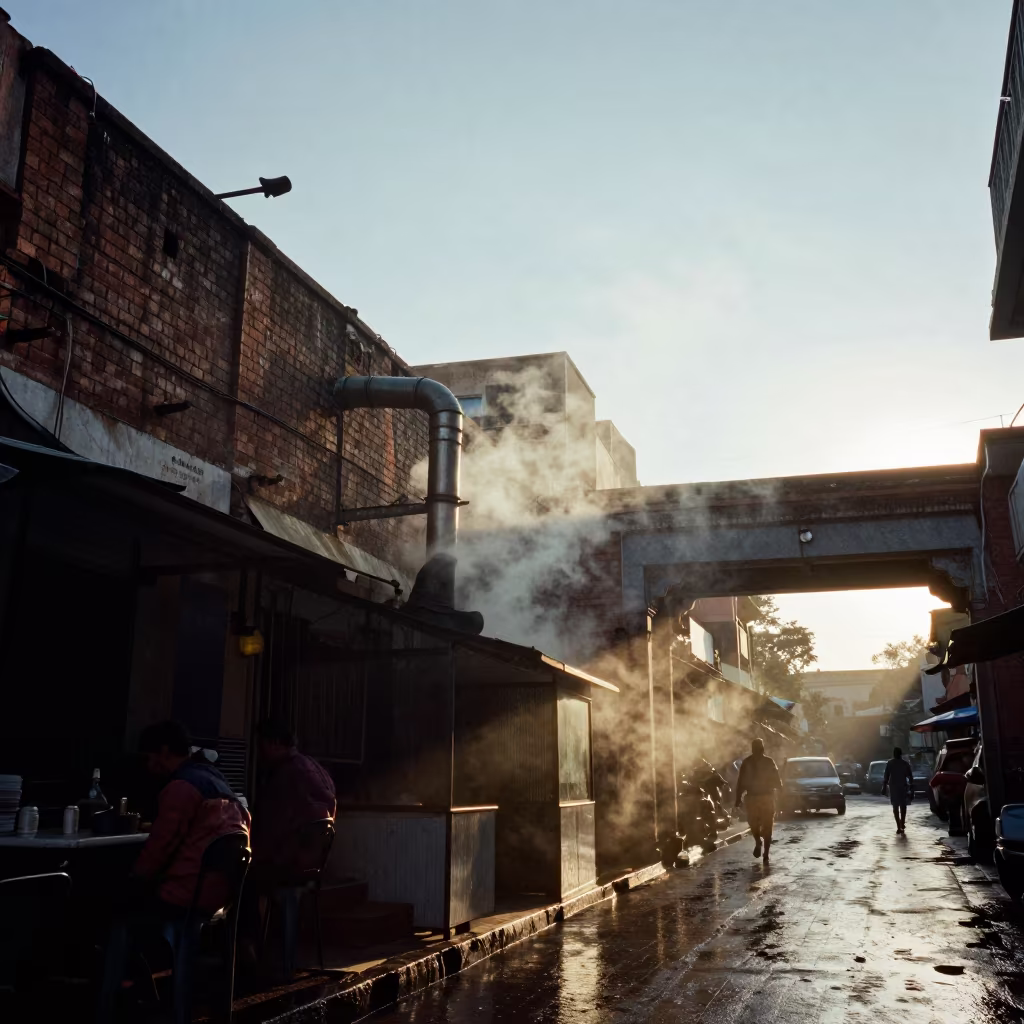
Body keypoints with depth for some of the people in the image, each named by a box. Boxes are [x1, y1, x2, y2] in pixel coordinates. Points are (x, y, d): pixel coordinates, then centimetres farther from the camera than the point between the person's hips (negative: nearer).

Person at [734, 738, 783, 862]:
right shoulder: (769, 761, -2)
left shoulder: (747, 762, -4)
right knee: (767, 826, 7)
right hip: (768, 797, 1)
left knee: (753, 822, 10)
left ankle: (758, 841, -9)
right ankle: (766, 854, 9)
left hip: (752, 797, -1)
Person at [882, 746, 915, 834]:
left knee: (895, 807, 7)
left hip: (893, 787, -1)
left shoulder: (889, 764, -2)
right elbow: (910, 777, 1)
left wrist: (884, 787, 0)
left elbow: (886, 777, -6)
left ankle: (899, 827, -3)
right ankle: (902, 826, 2)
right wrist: (911, 790, 5)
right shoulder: (905, 764, 3)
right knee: (903, 806, 12)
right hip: (903, 787, 1)